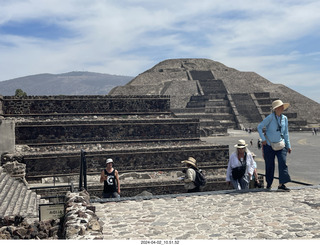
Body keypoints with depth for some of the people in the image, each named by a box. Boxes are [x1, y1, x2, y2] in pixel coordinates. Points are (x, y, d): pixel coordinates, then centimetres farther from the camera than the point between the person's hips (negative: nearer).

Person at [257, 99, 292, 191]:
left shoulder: (284, 118, 5)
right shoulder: (270, 117, -10)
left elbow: (286, 133, 14)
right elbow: (259, 127, -4)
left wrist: (288, 146, 13)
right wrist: (263, 139, -10)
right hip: (269, 145, -4)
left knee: (283, 162, -13)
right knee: (269, 165, 4)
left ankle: (281, 184, -13)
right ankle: (269, 184, 23)